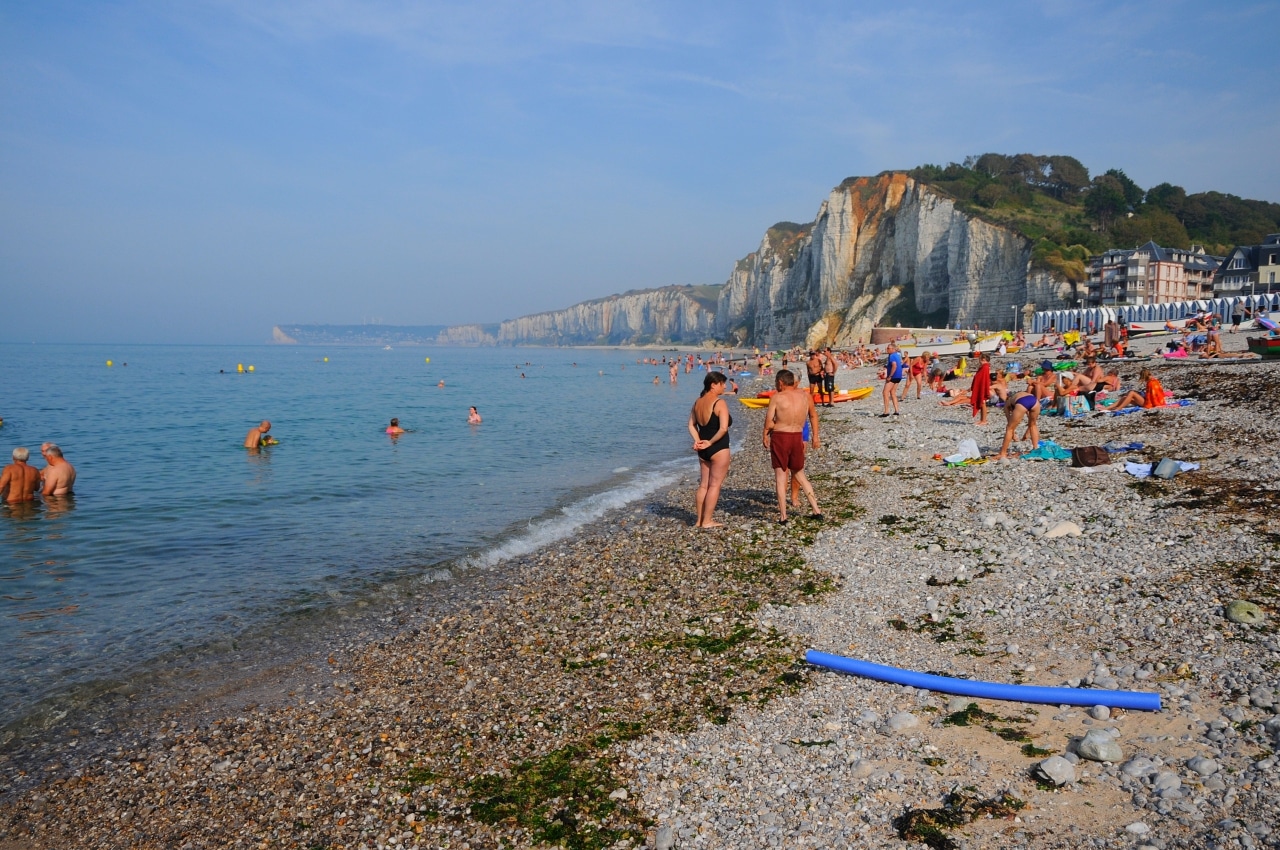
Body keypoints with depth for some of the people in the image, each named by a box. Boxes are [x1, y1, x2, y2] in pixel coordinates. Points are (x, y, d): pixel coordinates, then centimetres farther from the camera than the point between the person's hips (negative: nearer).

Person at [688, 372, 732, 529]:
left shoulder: (698, 402, 7)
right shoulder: (720, 403, -15)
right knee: (715, 485, 2)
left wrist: (698, 441, -2)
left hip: (703, 449, 7)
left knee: (703, 484, 15)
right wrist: (710, 442, -12)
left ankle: (700, 520, 20)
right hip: (719, 448, -7)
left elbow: (691, 425, 8)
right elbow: (723, 428, -23)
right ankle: (707, 521, 4)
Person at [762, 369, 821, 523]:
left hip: (780, 437, -4)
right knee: (799, 473, 20)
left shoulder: (776, 397, -10)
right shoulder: (805, 395, 4)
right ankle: (816, 509, 19)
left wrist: (765, 435, 5)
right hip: (798, 437, 4)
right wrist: (815, 437, 25)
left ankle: (783, 515, 4)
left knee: (780, 475, 4)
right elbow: (813, 415, 15)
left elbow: (769, 422, -13)